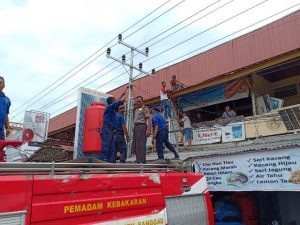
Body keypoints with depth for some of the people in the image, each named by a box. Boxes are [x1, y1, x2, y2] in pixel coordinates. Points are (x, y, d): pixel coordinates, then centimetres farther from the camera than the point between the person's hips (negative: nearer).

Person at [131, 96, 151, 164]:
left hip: (141, 126, -8)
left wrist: (148, 129, -22)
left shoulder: (144, 108, 0)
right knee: (135, 146, 6)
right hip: (136, 127, 9)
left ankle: (141, 162, -11)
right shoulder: (136, 109, 24)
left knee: (140, 145, -12)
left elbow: (149, 119, -10)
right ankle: (139, 161, 11)